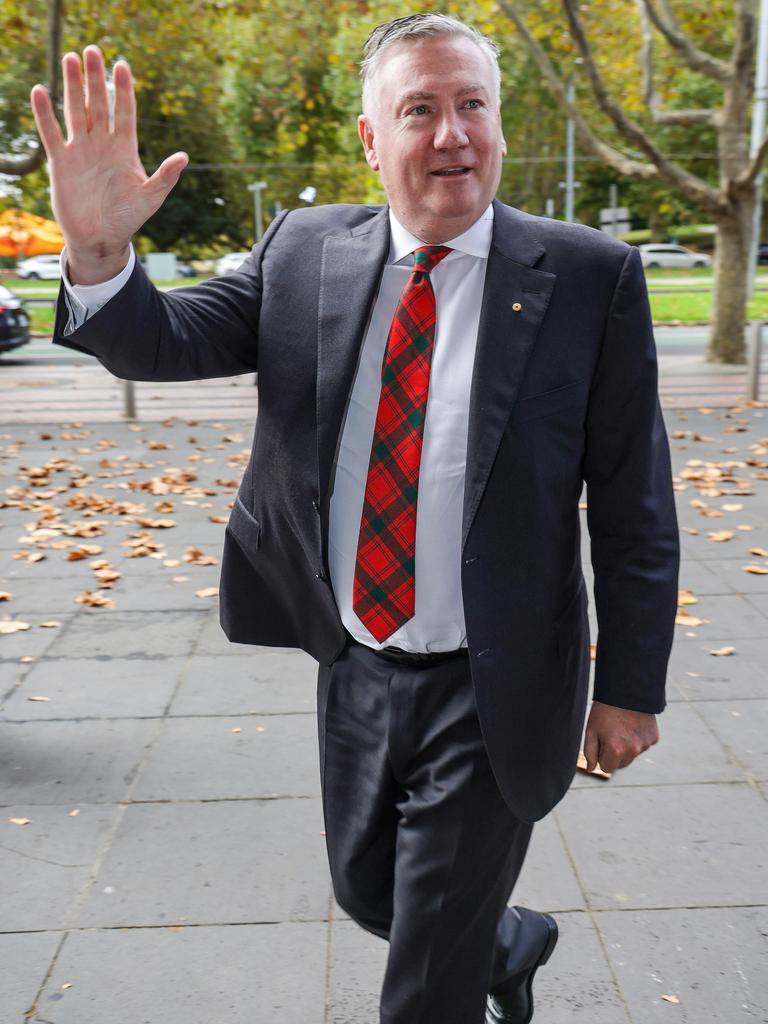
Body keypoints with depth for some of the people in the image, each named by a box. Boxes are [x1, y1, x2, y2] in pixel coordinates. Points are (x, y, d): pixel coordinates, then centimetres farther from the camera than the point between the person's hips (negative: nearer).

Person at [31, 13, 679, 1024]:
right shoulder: (305, 252, -1)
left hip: (490, 691, -4)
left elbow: (634, 508, -8)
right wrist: (97, 247, -23)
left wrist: (629, 689, -5)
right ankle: (509, 941, 55)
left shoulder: (588, 276, -11)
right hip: (354, 667, 5)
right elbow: (166, 338, -2)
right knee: (369, 892, 26)